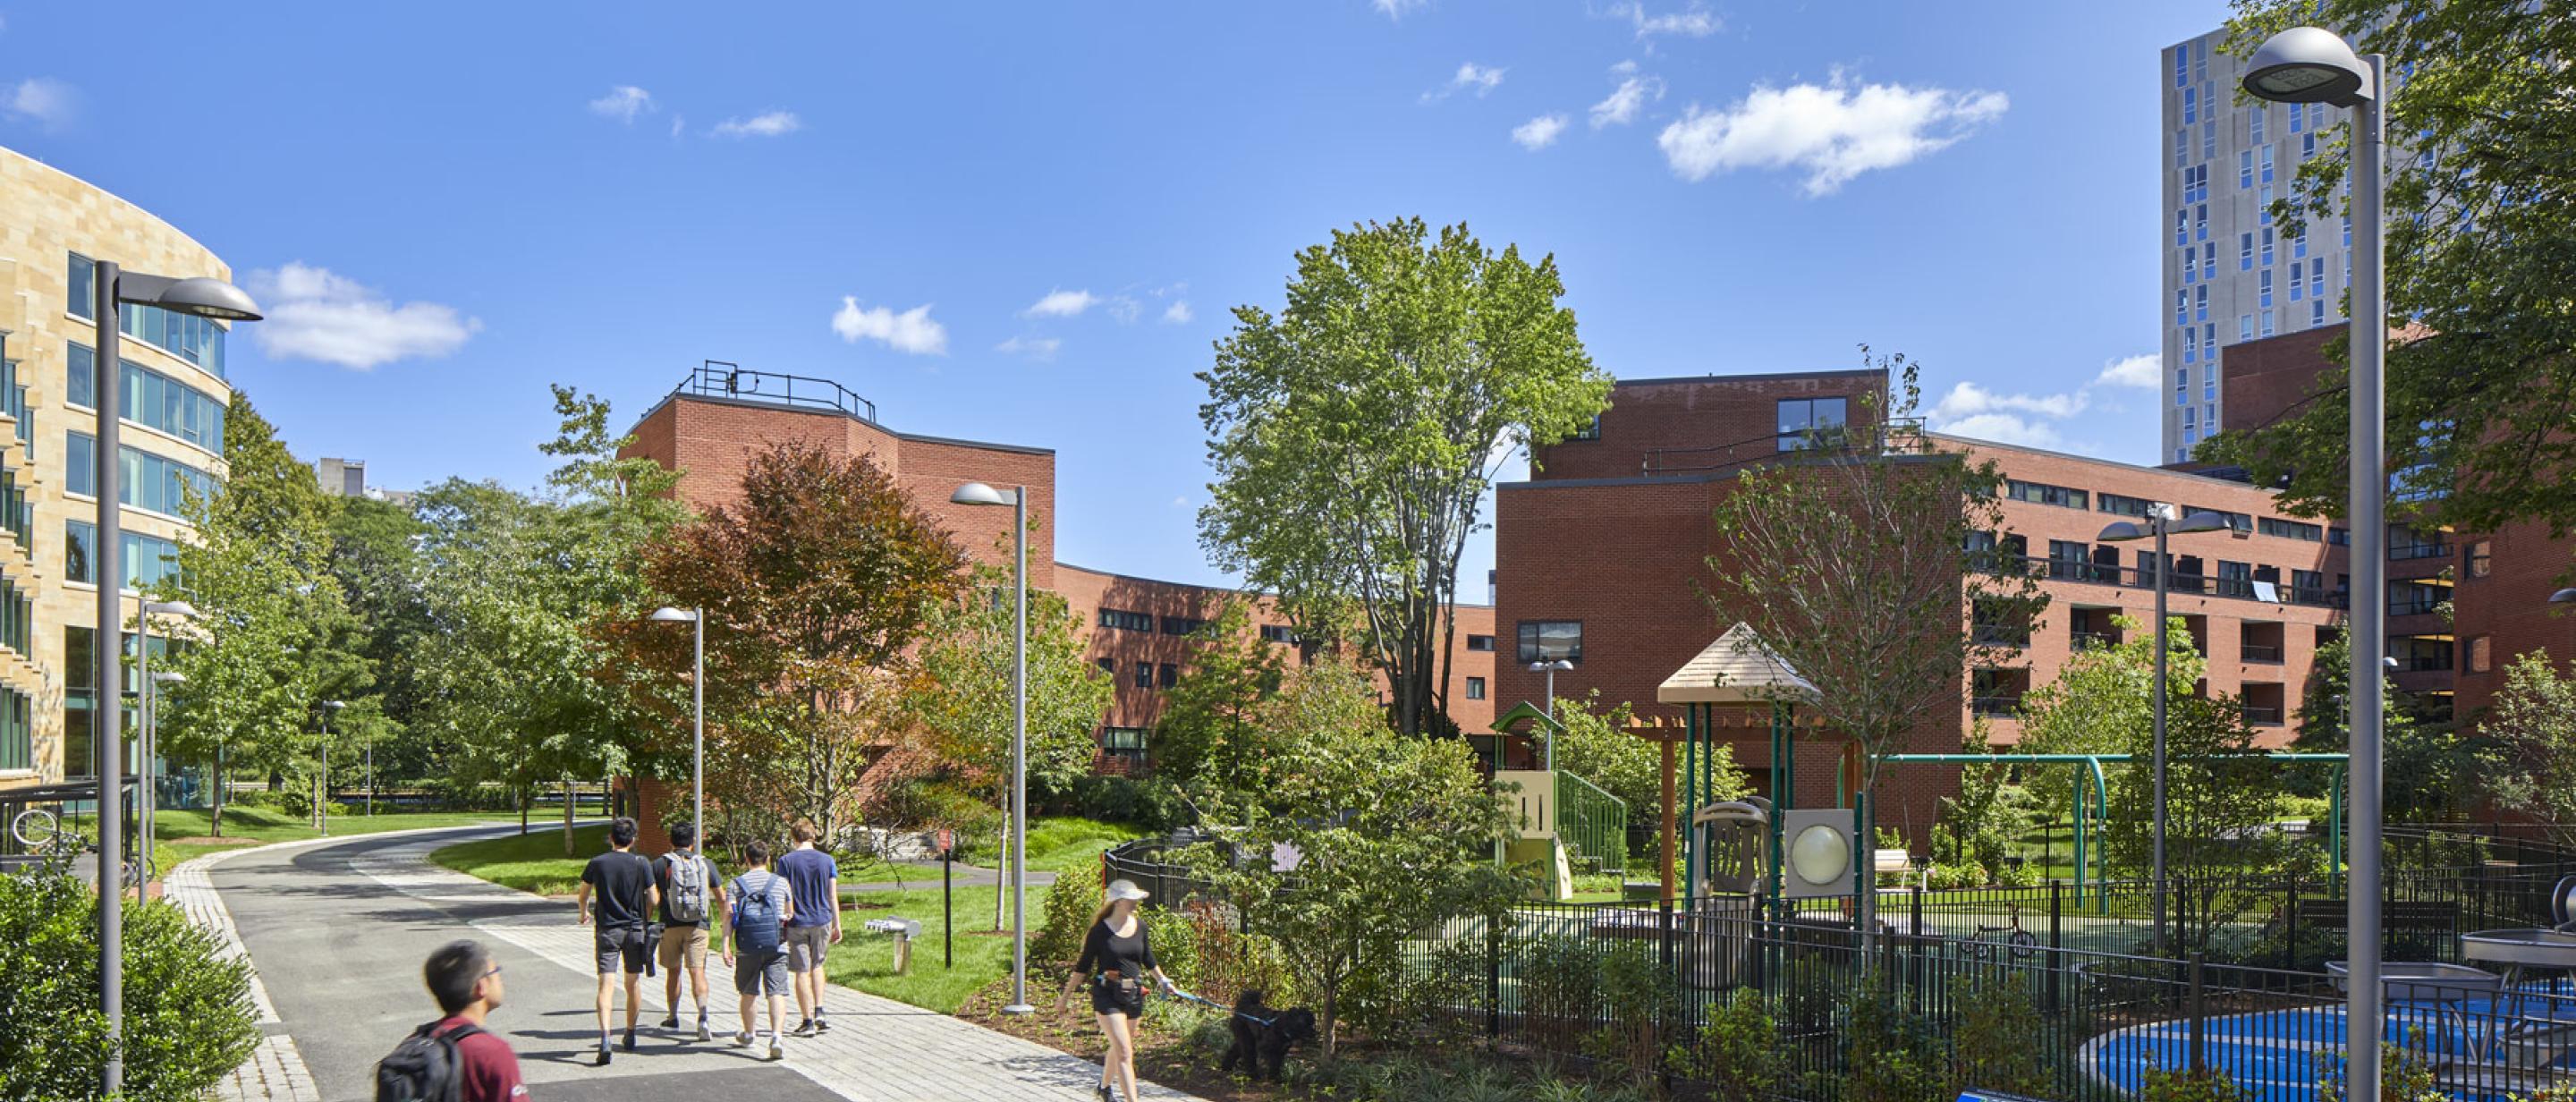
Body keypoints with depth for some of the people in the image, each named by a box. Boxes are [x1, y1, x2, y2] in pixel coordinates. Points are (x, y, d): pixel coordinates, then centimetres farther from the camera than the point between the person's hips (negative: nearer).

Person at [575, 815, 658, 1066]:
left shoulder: (597, 863, -2)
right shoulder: (642, 863, -4)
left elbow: (582, 896, 10)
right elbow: (653, 900, -3)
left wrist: (584, 913, 31)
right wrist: (647, 919, 18)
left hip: (608, 930, -1)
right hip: (635, 929, 1)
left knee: (606, 985, -7)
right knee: (633, 985, 15)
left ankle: (605, 1038, -23)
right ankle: (630, 1036, 28)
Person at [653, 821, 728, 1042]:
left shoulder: (660, 864, 1)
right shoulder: (706, 864, 6)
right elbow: (721, 897, 13)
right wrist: (723, 919, 29)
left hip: (670, 925, 0)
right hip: (698, 926, 0)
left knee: (673, 972, 16)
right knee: (697, 972, -4)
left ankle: (673, 1019, 30)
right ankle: (703, 1017, -23)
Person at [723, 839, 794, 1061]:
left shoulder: (736, 884, 4)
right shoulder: (782, 882, 9)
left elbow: (729, 916, -6)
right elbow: (790, 913, 19)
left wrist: (726, 947, -9)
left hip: (747, 948, 0)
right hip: (776, 947, 0)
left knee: (748, 993, 17)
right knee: (777, 992, -6)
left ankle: (747, 1035, 34)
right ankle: (776, 1036, -24)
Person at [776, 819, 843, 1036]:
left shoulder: (786, 861, -6)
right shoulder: (827, 860, 1)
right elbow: (833, 896, 3)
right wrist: (837, 926, 9)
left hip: (797, 922, -3)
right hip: (823, 921, 3)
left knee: (802, 972, 4)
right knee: (817, 966, 21)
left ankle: (807, 1022, 6)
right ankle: (819, 1012, 12)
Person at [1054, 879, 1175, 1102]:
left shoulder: (1140, 926, 4)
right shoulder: (1100, 931, -11)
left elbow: (1148, 960, 19)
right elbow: (1083, 966, -2)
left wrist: (1162, 981, 15)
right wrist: (1066, 995, 1)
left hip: (1134, 995, 6)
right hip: (1107, 996, -5)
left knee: (1118, 1048, 20)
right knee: (1124, 1052, -12)